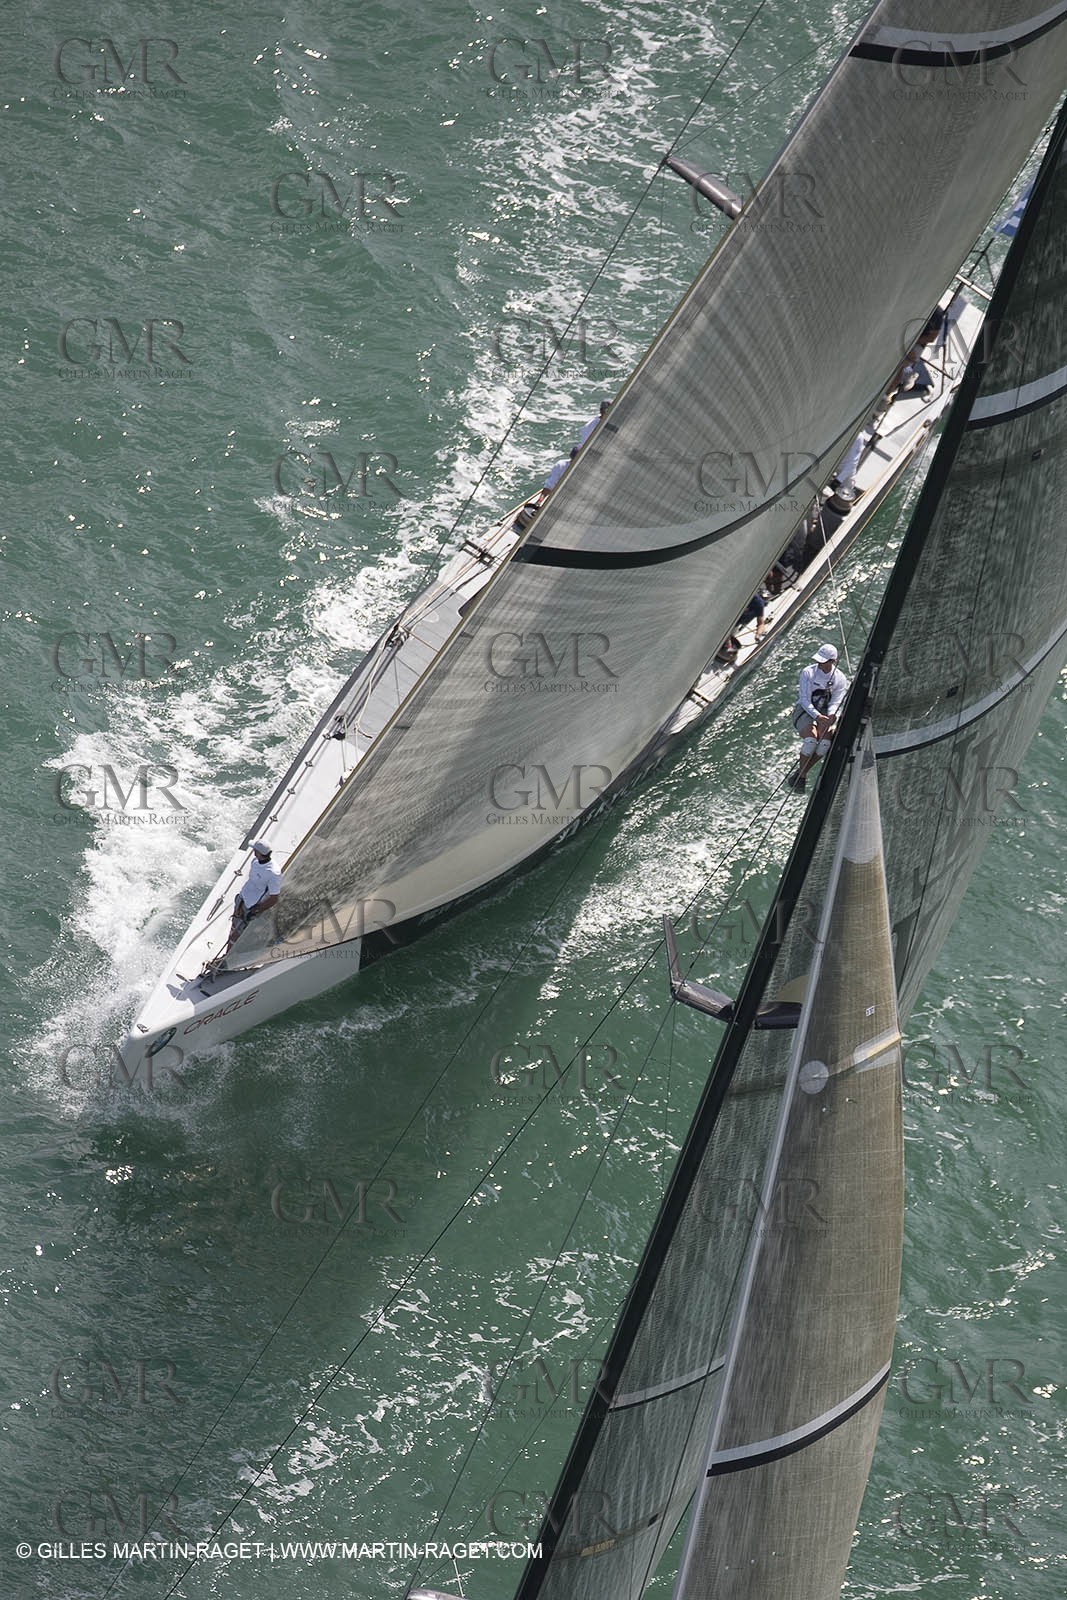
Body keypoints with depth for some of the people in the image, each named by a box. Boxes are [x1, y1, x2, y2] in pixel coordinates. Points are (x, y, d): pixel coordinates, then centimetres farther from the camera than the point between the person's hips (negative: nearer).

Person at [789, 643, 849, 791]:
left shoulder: (840, 679, -1)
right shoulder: (808, 673, -9)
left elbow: (836, 703, -8)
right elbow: (804, 699, -15)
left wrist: (831, 716, -32)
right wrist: (817, 716, -30)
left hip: (825, 713, 3)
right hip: (804, 711, -3)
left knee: (826, 741, -27)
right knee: (811, 738, -32)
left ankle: (801, 773, -10)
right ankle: (801, 775, -14)